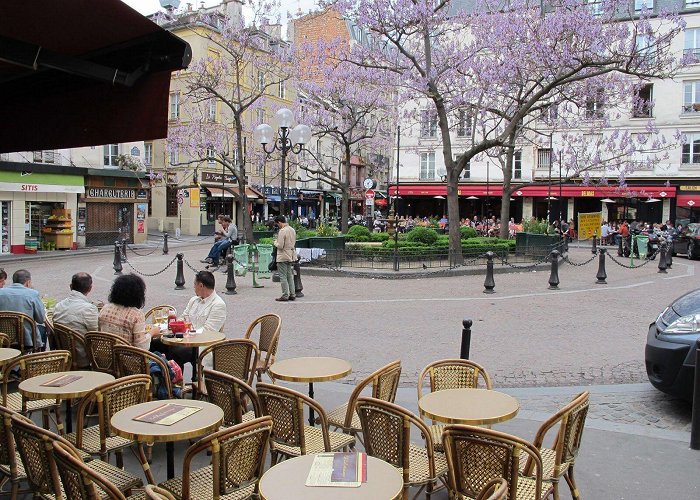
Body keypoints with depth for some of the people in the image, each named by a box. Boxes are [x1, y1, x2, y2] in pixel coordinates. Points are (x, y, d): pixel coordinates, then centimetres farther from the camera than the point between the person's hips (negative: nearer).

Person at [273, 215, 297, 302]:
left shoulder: (282, 231, -18)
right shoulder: (292, 230, 9)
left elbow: (280, 246, -21)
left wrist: (275, 242, 0)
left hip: (283, 257, -8)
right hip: (291, 256, 8)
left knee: (283, 277, -1)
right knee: (290, 276, 14)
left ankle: (285, 296, 2)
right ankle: (292, 294, 17)